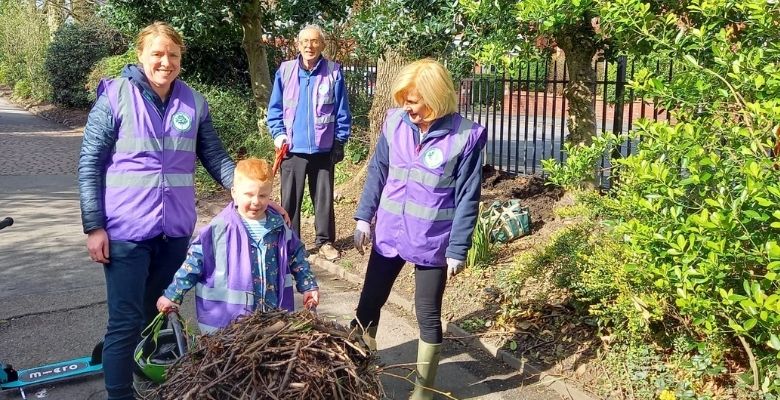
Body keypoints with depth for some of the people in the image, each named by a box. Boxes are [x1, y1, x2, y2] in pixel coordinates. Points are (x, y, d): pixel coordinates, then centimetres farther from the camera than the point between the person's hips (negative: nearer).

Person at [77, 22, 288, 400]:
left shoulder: (194, 103, 3)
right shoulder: (115, 97, -7)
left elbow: (215, 156, 7)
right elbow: (89, 165, -5)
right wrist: (93, 226, -9)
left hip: (175, 229, 4)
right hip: (126, 230, -4)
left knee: (161, 314, 18)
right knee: (127, 320, 1)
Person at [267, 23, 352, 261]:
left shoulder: (334, 72, -4)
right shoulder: (285, 70, 0)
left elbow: (342, 111, 0)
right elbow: (275, 107, 7)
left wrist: (340, 141, -2)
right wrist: (278, 133, -4)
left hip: (323, 149, -1)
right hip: (293, 148, 1)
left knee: (324, 197, 10)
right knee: (290, 198, 9)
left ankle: (324, 241, 23)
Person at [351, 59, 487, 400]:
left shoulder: (465, 136, -14)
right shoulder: (395, 123, -3)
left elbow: (467, 199, -10)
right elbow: (377, 172, 8)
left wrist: (458, 249, -10)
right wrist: (364, 216, 5)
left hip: (432, 242, -4)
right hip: (388, 234, 4)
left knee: (428, 314, 11)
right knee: (369, 302, 14)